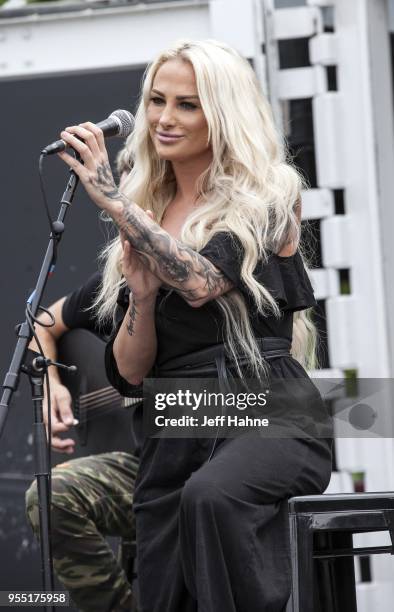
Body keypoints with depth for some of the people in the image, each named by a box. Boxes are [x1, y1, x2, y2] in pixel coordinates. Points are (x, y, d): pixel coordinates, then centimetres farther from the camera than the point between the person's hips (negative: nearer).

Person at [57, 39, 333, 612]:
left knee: (213, 495, -37)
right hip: (174, 432, 6)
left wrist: (114, 200, -19)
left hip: (267, 415, -6)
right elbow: (128, 373, 11)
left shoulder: (266, 199, 1)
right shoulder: (146, 218, 16)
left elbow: (201, 282, -19)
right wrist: (142, 292, -6)